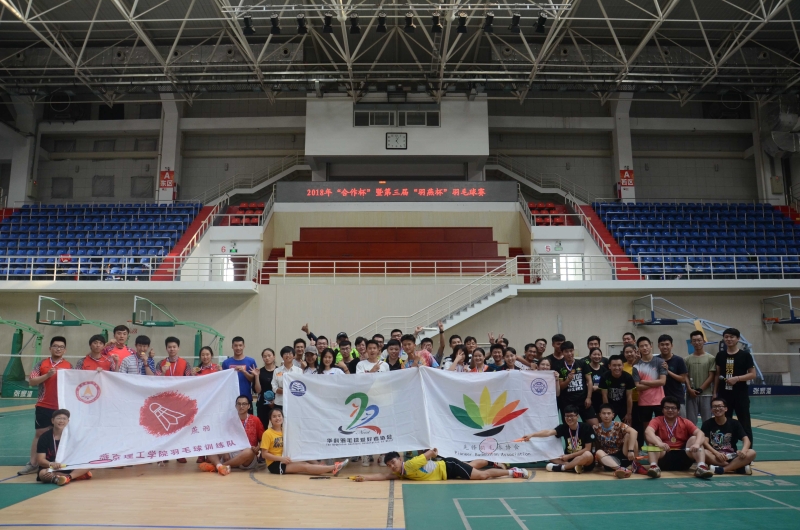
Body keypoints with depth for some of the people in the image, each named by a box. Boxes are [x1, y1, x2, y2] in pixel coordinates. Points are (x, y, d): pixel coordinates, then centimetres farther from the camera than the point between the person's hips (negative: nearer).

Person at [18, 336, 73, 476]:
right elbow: (31, 382, -2)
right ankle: (33, 464, 16)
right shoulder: (42, 364, 4)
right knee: (39, 433, 7)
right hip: (43, 406, 1)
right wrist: (47, 375, -15)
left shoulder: (69, 366, 3)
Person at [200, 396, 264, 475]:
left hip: (248, 460, -4)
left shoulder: (255, 420, 0)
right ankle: (220, 466, -42)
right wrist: (224, 452, -4)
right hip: (231, 453, 4)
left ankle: (216, 466, -31)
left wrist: (257, 449, -15)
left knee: (249, 452, -38)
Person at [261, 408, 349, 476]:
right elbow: (264, 454, -14)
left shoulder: (284, 431, 10)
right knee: (304, 467, -21)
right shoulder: (267, 433, -10)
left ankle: (332, 469, -28)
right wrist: (281, 458, -21)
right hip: (274, 464, -7)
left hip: (284, 461, 7)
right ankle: (334, 467, -33)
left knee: (305, 464, -13)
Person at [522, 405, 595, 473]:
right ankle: (574, 467, -27)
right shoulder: (564, 427, -6)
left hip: (584, 459, -4)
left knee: (588, 455, -36)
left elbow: (587, 449, -13)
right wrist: (531, 435, -36)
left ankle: (561, 467, -26)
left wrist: (569, 456, -15)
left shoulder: (586, 428, -13)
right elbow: (549, 432, -21)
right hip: (568, 458, 5)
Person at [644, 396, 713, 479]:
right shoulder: (657, 421, 0)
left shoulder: (685, 422, 8)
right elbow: (648, 432, -22)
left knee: (694, 439, -15)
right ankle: (654, 466, -43)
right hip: (663, 459, -2)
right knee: (655, 439, -24)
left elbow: (700, 433, -9)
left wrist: (696, 444, -33)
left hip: (682, 458, 2)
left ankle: (701, 467, -36)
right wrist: (659, 443, -43)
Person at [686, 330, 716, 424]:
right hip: (691, 394, 2)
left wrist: (700, 389, -10)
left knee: (707, 420, 4)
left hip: (706, 394, -1)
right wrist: (689, 389, -9)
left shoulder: (710, 358, 0)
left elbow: (711, 377, -3)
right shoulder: (688, 359, 6)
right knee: (690, 420, 5)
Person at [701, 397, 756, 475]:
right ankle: (739, 467, -28)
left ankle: (721, 469, -32)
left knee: (752, 453, -24)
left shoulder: (734, 423, 5)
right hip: (715, 456, -2)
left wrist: (744, 450, -29)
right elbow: (705, 442, -10)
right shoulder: (707, 424, 0)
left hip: (731, 456, 2)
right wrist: (716, 453, -29)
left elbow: (746, 439, -6)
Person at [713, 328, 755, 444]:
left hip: (741, 395, -3)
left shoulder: (745, 355, -3)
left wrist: (737, 378, -19)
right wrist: (715, 392, 8)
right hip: (724, 395, 3)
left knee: (745, 425, 3)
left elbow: (753, 374, -4)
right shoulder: (720, 355, 6)